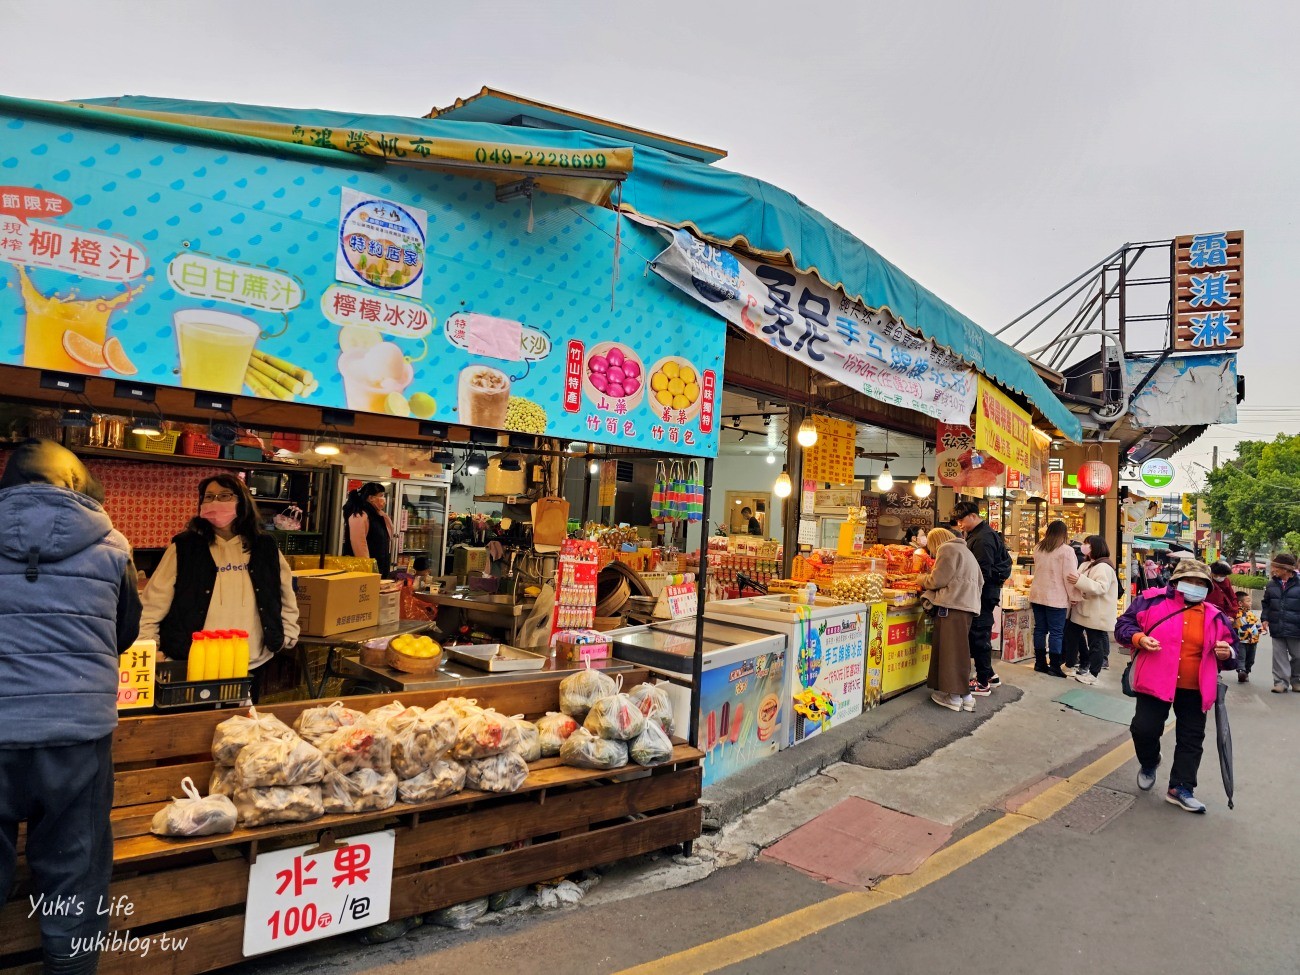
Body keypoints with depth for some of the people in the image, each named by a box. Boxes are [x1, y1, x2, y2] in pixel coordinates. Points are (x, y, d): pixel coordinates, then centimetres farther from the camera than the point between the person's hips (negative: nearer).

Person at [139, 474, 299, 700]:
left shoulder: (265, 548, 4)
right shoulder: (184, 547, -2)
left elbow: (286, 595, 16)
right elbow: (153, 605, -2)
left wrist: (288, 634, 11)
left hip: (252, 665, 2)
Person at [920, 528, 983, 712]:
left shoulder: (947, 549, -2)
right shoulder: (965, 551, 28)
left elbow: (938, 579, -8)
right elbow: (980, 581, 26)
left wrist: (923, 580, 10)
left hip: (953, 605, -9)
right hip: (967, 604, 9)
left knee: (952, 649, -7)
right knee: (957, 648, 9)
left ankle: (956, 696, -7)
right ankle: (963, 695, 8)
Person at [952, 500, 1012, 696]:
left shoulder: (983, 539, -19)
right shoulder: (976, 534, 14)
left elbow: (983, 573, -23)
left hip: (984, 593, -10)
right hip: (985, 592, 10)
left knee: (979, 636, -4)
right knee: (980, 635, 16)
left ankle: (983, 683, 3)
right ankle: (988, 674, 26)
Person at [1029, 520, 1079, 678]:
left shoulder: (1038, 549, 10)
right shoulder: (1066, 550, -11)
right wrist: (1073, 596, -5)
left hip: (1037, 595, 6)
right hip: (1056, 597, -6)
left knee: (1040, 628, 10)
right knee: (1056, 632, -1)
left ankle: (1040, 663, 16)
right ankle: (1054, 666, 1)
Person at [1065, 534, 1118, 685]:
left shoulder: (1104, 567, -15)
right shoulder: (1086, 565, 15)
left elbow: (1101, 588, -27)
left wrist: (1079, 580, -34)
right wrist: (1073, 597, 4)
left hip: (1097, 614, -10)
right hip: (1084, 610, 10)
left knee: (1095, 643, -2)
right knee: (1077, 637, 14)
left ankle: (1093, 673, 4)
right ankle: (1084, 667, 27)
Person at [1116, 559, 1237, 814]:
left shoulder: (1215, 617, 6)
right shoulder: (1152, 600, -4)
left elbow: (1230, 652, 15)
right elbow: (1123, 625, 0)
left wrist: (1228, 654, -9)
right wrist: (1138, 638, -19)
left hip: (1195, 690, 3)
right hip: (1156, 683, -3)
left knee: (1191, 739, 7)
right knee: (1145, 729, -5)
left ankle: (1180, 788, 19)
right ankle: (1149, 764, 27)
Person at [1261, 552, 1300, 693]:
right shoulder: (1272, 584, 5)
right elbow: (1266, 604, 14)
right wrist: (1265, 619, 3)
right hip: (1277, 628, 3)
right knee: (1279, 656, 5)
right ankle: (1281, 681, 10)